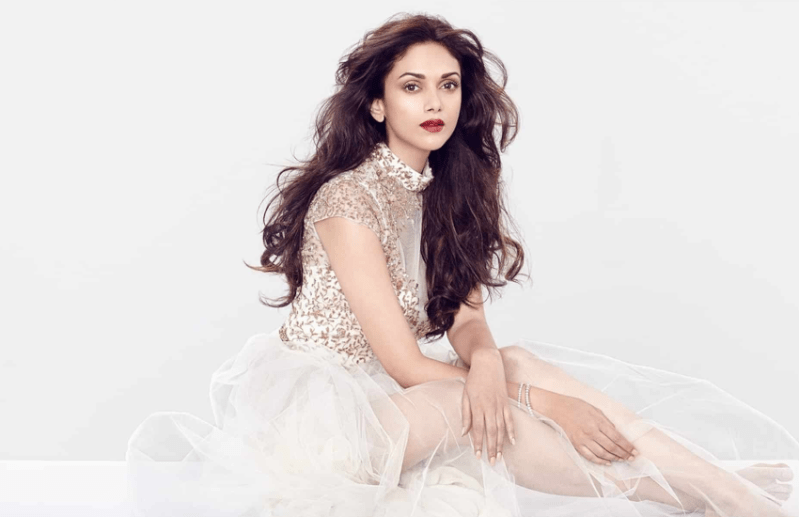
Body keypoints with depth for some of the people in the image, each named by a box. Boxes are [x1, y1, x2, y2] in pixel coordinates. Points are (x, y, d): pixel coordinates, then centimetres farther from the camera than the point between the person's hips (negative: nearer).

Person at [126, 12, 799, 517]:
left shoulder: (448, 188, 5)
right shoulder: (347, 198, -20)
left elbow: (466, 315, -1)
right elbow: (405, 365, -21)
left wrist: (488, 362, -25)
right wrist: (542, 402, -21)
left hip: (386, 393, 7)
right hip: (315, 395, -7)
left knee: (516, 361, -17)